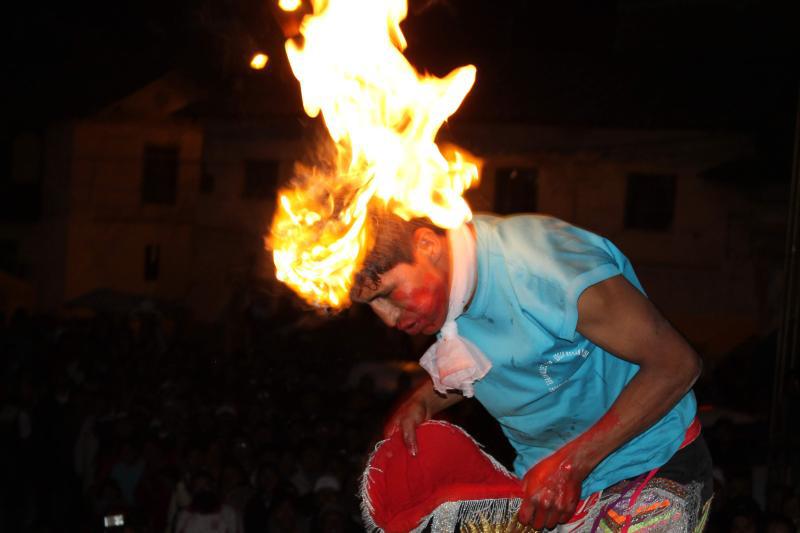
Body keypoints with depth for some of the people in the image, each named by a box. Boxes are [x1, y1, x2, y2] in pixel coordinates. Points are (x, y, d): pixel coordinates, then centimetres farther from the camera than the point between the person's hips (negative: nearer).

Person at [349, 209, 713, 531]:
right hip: (542, 471, 6)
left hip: (652, 467, -6)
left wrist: (571, 464, -28)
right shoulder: (439, 282, -7)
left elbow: (676, 364, -25)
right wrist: (424, 400, -6)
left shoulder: (545, 267, -31)